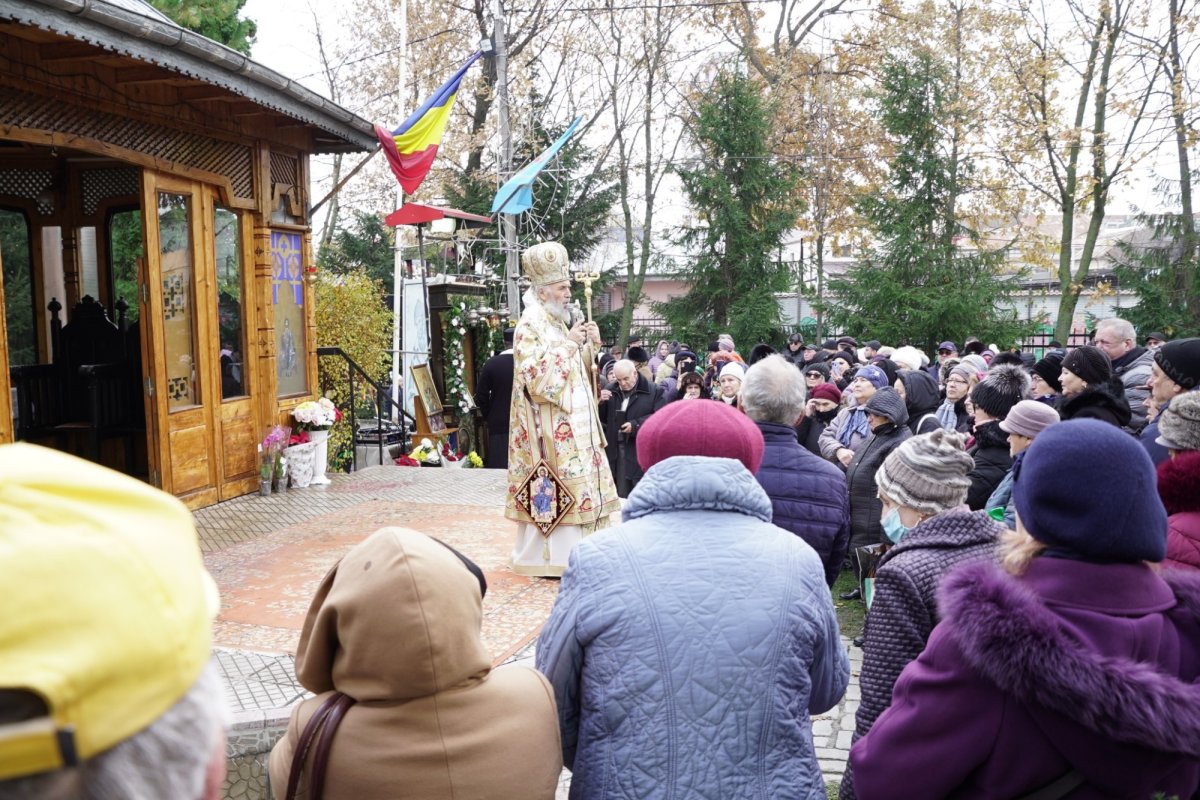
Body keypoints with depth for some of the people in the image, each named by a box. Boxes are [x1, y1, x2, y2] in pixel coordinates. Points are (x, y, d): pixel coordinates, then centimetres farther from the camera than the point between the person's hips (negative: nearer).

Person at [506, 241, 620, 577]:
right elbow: (536, 375, -22)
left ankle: (570, 553, 20)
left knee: (574, 484, 11)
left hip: (570, 422, 9)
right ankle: (552, 559, 1)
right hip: (550, 427, -9)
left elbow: (578, 372, 21)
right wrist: (568, 343, -17)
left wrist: (590, 345, 4)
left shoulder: (557, 322, 16)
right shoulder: (530, 325, -11)